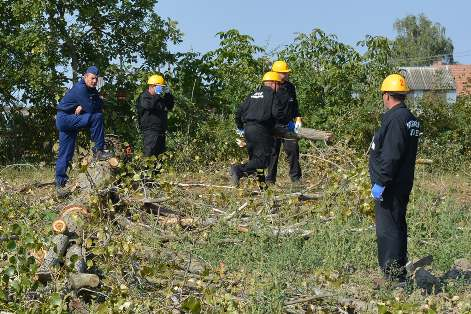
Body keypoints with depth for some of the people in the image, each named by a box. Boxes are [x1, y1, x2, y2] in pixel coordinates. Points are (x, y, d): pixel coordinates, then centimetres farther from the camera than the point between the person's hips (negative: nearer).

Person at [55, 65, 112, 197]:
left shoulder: (92, 90, 11)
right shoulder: (80, 89, -19)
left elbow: (100, 105, 2)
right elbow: (91, 109, -25)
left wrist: (83, 107, -13)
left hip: (71, 120, 9)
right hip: (65, 118, -9)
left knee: (65, 154, 8)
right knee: (97, 117, -21)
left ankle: (59, 184, 9)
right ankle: (98, 151, -15)